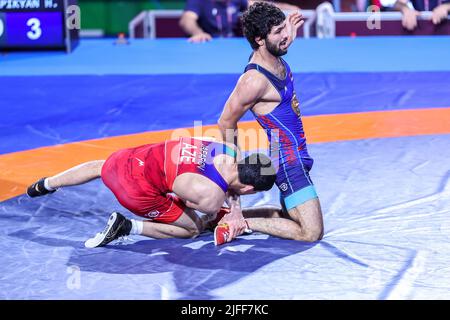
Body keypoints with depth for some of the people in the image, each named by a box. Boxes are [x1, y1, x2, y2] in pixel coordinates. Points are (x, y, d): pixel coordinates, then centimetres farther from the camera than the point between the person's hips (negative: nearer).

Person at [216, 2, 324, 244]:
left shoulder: (275, 59, 0)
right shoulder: (254, 80, -24)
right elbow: (226, 124, -14)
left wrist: (288, 38, 15)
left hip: (296, 157, 9)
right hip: (288, 161, -9)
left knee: (291, 216, 22)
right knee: (311, 233, -10)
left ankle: (233, 215, 18)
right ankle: (242, 223, -5)